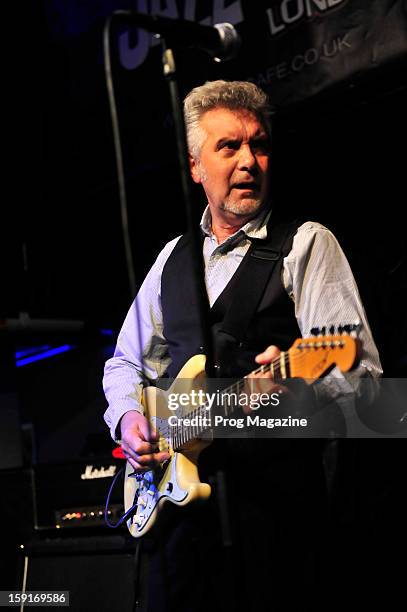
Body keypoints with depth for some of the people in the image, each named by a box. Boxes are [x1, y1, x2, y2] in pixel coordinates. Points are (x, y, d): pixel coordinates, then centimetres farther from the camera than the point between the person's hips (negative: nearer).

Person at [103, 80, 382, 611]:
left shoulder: (306, 244, -1)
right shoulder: (172, 258, 17)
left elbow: (362, 370, -10)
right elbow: (125, 361, 24)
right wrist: (128, 419, 4)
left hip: (273, 492, -5)